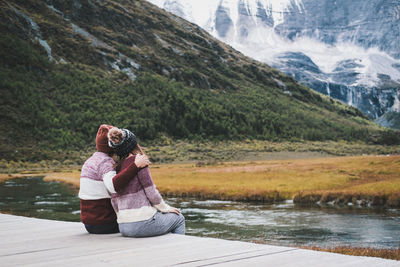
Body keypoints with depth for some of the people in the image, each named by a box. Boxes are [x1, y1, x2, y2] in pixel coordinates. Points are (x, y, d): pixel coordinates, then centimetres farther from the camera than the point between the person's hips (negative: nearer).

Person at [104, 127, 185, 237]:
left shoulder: (116, 167, 8)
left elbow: (114, 199, 10)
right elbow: (151, 191, -13)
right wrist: (165, 208, 2)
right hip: (143, 223, -7)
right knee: (179, 219, 21)